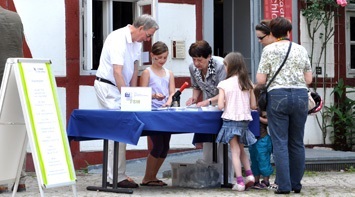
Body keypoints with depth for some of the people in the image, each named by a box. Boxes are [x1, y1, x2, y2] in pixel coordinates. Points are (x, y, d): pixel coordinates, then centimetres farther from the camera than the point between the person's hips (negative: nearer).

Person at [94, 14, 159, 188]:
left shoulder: (136, 42, 7)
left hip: (121, 87, 9)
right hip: (108, 87, -9)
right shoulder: (118, 39, -21)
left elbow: (134, 69, 13)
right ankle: (118, 177, -10)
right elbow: (117, 72, -26)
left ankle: (114, 174, 12)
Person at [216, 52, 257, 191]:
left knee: (235, 150, -2)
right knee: (241, 149, 20)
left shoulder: (224, 84, -8)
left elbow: (220, 106, -12)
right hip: (245, 120, 4)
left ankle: (240, 182, -6)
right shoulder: (247, 83, 3)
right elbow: (253, 106, 5)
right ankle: (249, 174, 6)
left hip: (230, 120, -4)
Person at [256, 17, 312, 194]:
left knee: (280, 143, -1)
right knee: (297, 143, 9)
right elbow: (309, 79, 9)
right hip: (301, 96, 3)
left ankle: (284, 186, -6)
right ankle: (296, 184, 13)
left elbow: (260, 80, -3)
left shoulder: (269, 50, 0)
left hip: (278, 95, -3)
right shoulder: (301, 50, 8)